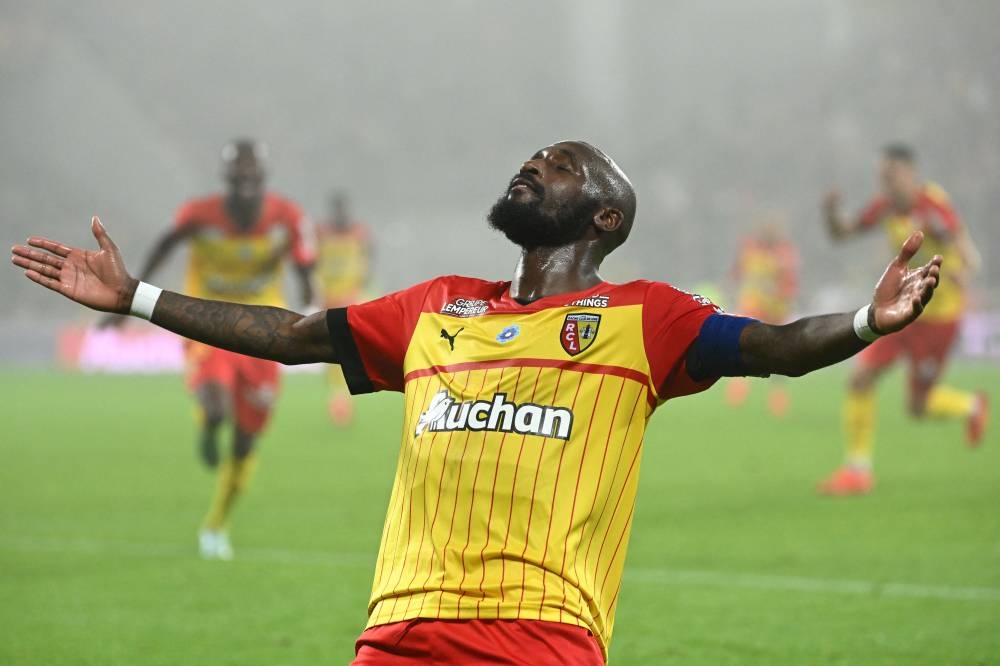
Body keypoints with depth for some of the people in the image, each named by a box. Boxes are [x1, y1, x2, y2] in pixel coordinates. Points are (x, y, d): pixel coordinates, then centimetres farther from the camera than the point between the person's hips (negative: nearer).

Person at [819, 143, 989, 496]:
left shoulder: (934, 206, -22)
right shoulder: (886, 206, -1)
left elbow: (970, 254, -29)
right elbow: (841, 232, 9)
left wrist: (961, 273, -51)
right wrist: (832, 212, -13)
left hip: (938, 315, -6)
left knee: (918, 407, 1)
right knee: (860, 380, -7)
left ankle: (972, 407, 34)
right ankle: (857, 469, 4)